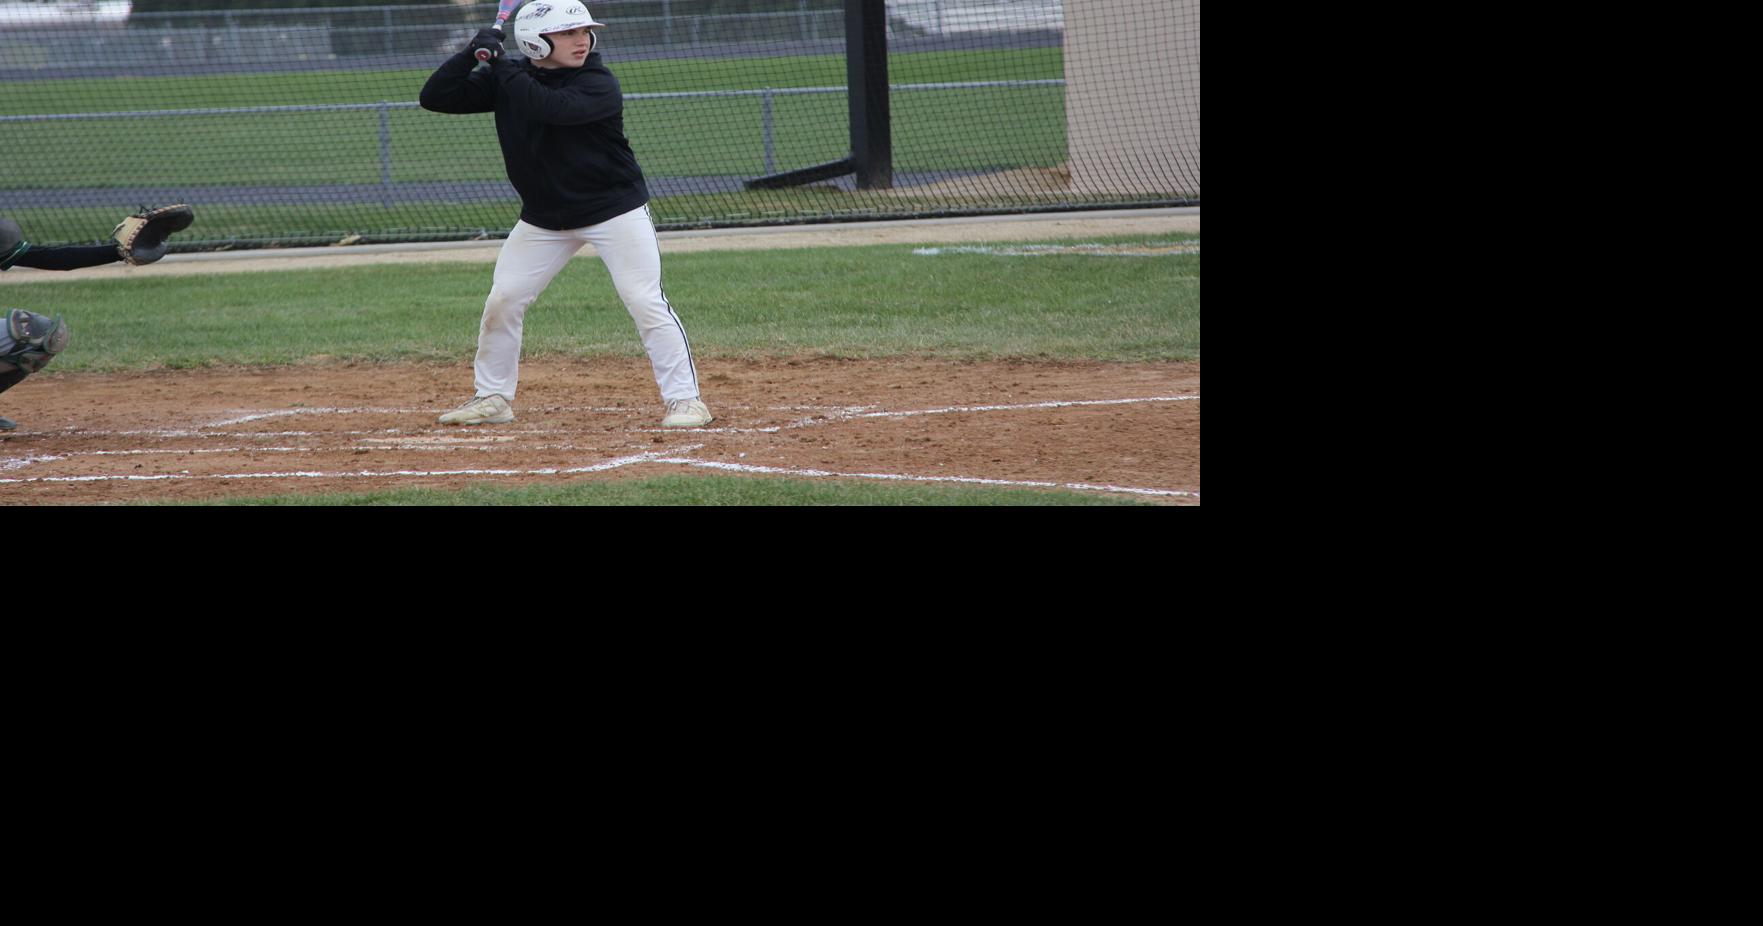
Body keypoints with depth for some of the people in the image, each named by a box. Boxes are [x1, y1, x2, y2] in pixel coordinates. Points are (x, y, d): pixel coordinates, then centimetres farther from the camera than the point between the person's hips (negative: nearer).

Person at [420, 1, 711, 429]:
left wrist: (501, 63, -27)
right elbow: (434, 97, -7)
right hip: (543, 218, 5)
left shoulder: (599, 85, -17)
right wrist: (473, 53, -21)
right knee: (501, 302, 4)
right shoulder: (504, 80, -3)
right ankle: (492, 398, 19)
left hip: (615, 212, -5)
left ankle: (685, 399, -7)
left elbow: (551, 107, -35)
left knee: (646, 303, -13)